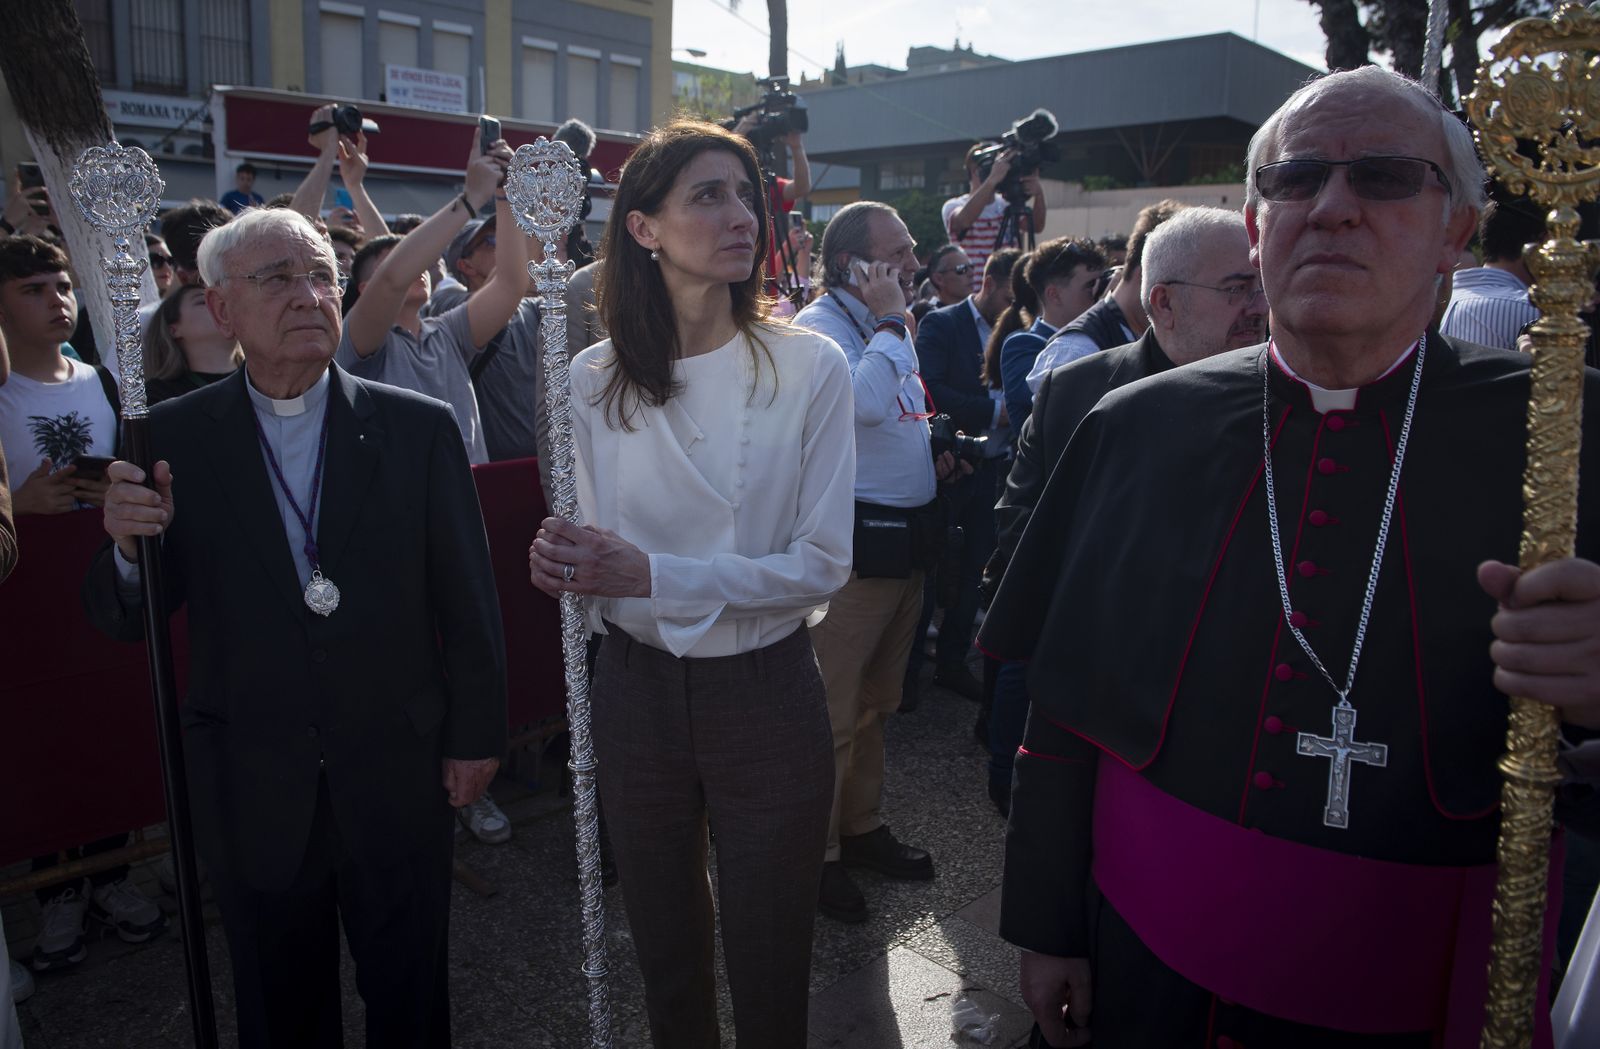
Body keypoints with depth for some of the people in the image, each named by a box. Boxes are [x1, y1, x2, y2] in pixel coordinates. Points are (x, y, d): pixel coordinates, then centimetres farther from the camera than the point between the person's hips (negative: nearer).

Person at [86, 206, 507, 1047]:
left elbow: (468, 599, -4)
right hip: (252, 794, 1)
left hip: (398, 780, 0)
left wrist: (475, 735, -1)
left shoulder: (420, 427, -7)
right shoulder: (174, 437, -6)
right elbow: (126, 622, -3)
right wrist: (128, 544, -24)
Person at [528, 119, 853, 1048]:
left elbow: (823, 563, -13)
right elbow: (603, 555, 8)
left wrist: (652, 574, -22)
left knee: (769, 971, 12)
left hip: (765, 695, -2)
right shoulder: (595, 379, -1)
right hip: (637, 693, 3)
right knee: (665, 956, 21)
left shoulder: (810, 366, -10)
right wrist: (565, 565, -16)